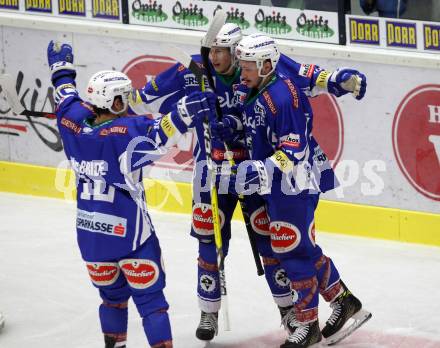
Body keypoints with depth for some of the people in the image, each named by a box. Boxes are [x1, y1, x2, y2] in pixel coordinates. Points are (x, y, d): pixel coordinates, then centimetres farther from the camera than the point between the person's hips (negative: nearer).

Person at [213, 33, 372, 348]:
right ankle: (345, 303, 27)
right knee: (302, 248, 16)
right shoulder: (250, 93, 7)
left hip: (296, 184, -10)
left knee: (293, 251, -7)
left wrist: (261, 172, -35)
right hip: (277, 185, 10)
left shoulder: (283, 95, -23)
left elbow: (294, 151, -26)